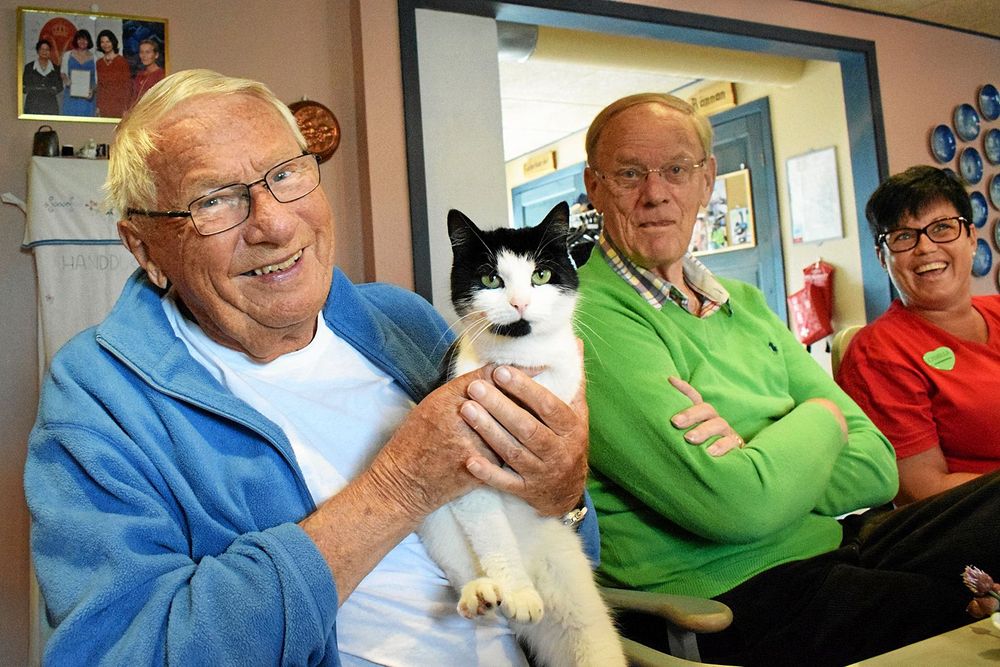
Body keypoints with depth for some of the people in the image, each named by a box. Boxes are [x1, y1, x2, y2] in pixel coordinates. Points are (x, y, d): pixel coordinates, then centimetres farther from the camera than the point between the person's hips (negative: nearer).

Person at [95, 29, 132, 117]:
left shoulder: (122, 61, -3)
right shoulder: (99, 63, 12)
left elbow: (128, 86, -6)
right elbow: (99, 86, 17)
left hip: (119, 105, -4)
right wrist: (98, 107, 10)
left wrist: (126, 108, -12)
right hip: (104, 106, 4)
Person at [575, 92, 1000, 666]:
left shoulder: (747, 304, 12)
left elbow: (875, 466, 6)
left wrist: (750, 457, -14)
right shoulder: (587, 322, -15)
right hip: (724, 596, -7)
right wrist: (822, 417, -4)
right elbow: (739, 507, -23)